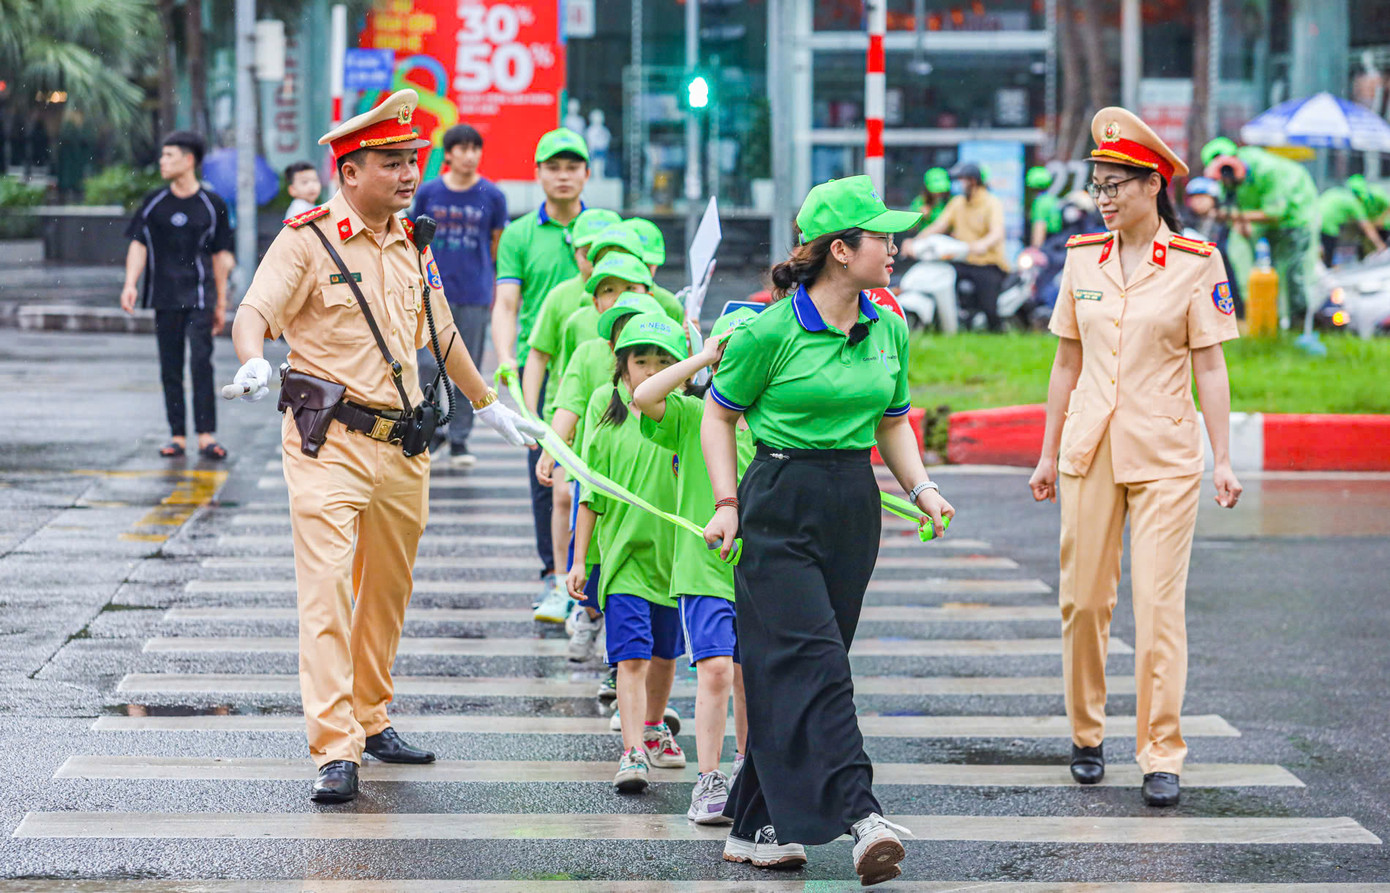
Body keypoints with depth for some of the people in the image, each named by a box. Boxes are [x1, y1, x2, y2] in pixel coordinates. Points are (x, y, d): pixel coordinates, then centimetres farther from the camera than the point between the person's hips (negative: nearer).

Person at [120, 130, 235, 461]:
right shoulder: (153, 203, 6)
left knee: (201, 362, -12)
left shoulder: (212, 205, 2)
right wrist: (130, 284, -9)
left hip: (199, 297, -2)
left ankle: (206, 435, -11)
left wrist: (221, 303, 9)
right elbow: (138, 244, 6)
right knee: (170, 369, 4)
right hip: (165, 297, 2)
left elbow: (220, 256, 7)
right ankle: (177, 436, 8)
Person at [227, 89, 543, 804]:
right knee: (327, 592, -12)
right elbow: (253, 314, -16)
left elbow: (440, 333, 26)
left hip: (402, 447, 6)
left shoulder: (411, 242, 13)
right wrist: (253, 362, -38)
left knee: (388, 594, 14)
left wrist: (489, 406, 35)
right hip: (330, 441, -6)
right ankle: (334, 751, -14)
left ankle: (371, 718, 30)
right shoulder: (308, 239, -6)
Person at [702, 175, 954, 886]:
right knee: (813, 662, -14)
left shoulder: (888, 331, 9)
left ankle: (756, 826, 13)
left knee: (787, 670, 7)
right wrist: (727, 502, -6)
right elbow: (719, 412, 1)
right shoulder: (772, 332, -9)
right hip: (781, 508, -6)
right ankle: (860, 815, -23)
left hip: (854, 508, 6)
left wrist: (921, 489, 4)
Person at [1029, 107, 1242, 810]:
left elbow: (1209, 366, -2)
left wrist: (1223, 458, -7)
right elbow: (1067, 362, 13)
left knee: (1160, 603, -7)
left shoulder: (1196, 263, -4)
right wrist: (1048, 454, 13)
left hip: (1165, 455, -3)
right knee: (1083, 599, 5)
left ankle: (1161, 757, -3)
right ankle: (1086, 737, 21)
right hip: (1090, 450, 4)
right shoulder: (1082, 258, 7)